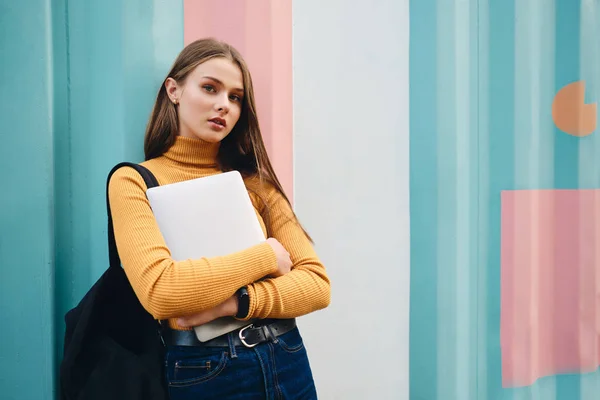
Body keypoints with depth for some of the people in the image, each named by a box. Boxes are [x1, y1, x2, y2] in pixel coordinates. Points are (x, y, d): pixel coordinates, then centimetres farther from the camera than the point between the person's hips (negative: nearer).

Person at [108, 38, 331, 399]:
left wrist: (234, 302, -19)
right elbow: (160, 291, -22)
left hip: (286, 362, 4)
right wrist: (266, 256, -14)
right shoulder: (134, 182, -6)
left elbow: (316, 283, -4)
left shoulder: (253, 180, 2)